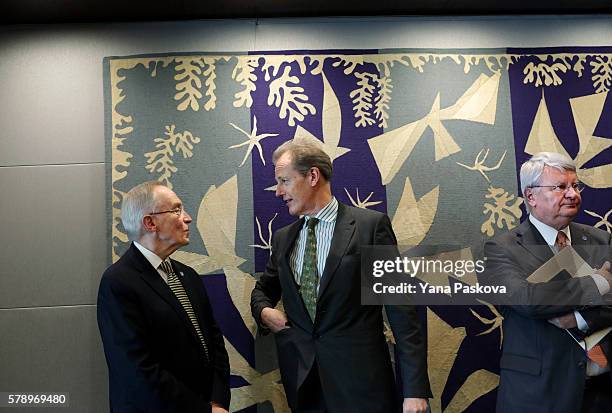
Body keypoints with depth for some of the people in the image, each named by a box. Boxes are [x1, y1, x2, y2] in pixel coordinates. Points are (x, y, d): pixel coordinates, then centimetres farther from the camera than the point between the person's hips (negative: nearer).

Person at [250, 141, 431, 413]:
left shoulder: (371, 225, -7)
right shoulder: (282, 238, 9)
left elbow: (401, 309, -9)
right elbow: (263, 289, 24)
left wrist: (415, 388, -12)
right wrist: (264, 311, 0)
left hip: (360, 380, -4)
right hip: (302, 380, 5)